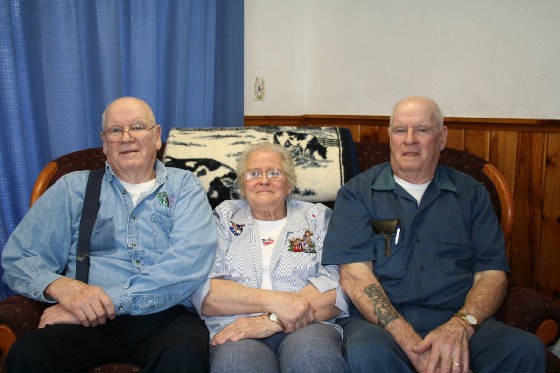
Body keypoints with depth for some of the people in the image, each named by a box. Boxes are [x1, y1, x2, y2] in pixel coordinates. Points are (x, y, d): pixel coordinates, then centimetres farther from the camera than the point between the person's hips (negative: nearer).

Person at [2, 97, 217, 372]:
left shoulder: (184, 185, 11)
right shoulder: (72, 188, 17)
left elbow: (191, 261, -6)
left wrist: (110, 300, -15)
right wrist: (60, 287, -12)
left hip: (167, 316, -1)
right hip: (90, 319, 2)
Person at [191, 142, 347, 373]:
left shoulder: (318, 217, 16)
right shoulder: (223, 219, 17)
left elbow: (338, 288, -1)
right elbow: (202, 292, 1)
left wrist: (273, 320, -14)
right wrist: (273, 300, -13)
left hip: (305, 328, 1)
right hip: (235, 331, 0)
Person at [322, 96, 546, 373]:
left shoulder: (471, 194, 15)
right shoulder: (357, 193, 7)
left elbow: (492, 274, 7)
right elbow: (354, 275, -4)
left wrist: (461, 324, -15)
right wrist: (410, 341, -17)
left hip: (456, 321, 3)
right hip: (378, 321, -2)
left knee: (526, 349, -26)